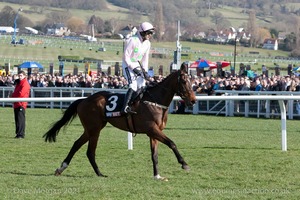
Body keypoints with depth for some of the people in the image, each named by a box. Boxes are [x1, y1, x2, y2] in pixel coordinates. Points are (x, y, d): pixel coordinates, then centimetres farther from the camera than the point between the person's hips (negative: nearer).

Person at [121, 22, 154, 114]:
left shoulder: (147, 43, 4)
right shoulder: (132, 41, -20)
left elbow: (145, 59, 12)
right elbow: (126, 57, -18)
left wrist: (145, 71, 0)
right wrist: (134, 68, -21)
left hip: (137, 65, 9)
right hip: (128, 65, -9)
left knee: (142, 85, 5)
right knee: (133, 85, -23)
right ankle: (125, 108, -29)